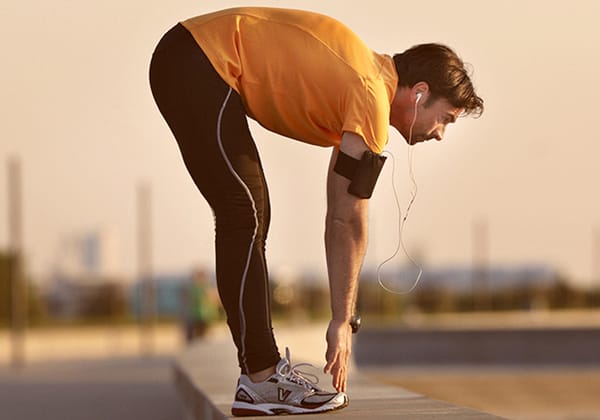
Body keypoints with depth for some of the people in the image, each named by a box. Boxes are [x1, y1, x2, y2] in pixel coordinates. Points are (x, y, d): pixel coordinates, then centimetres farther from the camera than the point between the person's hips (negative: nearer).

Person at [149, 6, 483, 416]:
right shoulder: (373, 101, -15)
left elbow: (341, 217, 16)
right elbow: (349, 222, -13)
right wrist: (342, 323, -7)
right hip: (197, 63, -11)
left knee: (251, 216, 11)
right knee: (245, 217, -11)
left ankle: (263, 367, 14)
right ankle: (260, 381, -9)